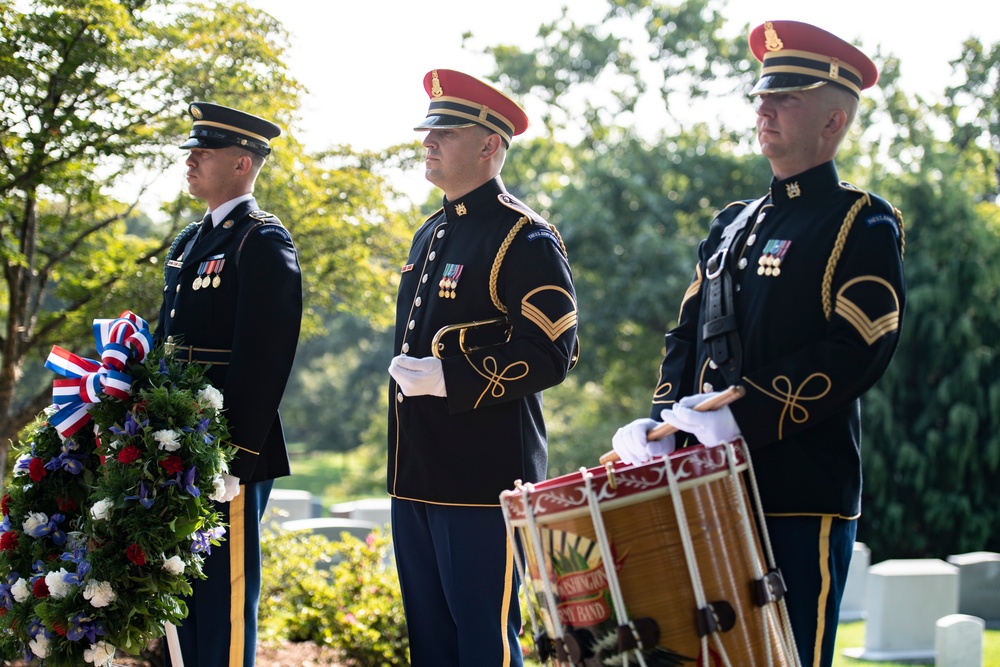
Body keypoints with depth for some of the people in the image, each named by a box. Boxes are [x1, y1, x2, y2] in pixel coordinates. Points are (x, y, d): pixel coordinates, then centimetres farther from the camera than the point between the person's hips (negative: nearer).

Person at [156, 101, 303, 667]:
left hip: (231, 453, -9)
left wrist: (234, 459, -22)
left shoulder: (264, 243, -10)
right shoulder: (189, 243, 17)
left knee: (223, 598, -3)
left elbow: (264, 359, -18)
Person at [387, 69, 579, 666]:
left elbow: (549, 354, -17)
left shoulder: (524, 238, -10)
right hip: (418, 476, 9)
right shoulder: (431, 235, 17)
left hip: (485, 479, -9)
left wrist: (449, 377, -21)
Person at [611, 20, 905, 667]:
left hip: (803, 497, -7)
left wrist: (739, 415, -19)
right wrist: (663, 423, 0)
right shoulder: (733, 225, 18)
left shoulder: (863, 226, -3)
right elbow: (688, 335, 19)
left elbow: (857, 352, -15)